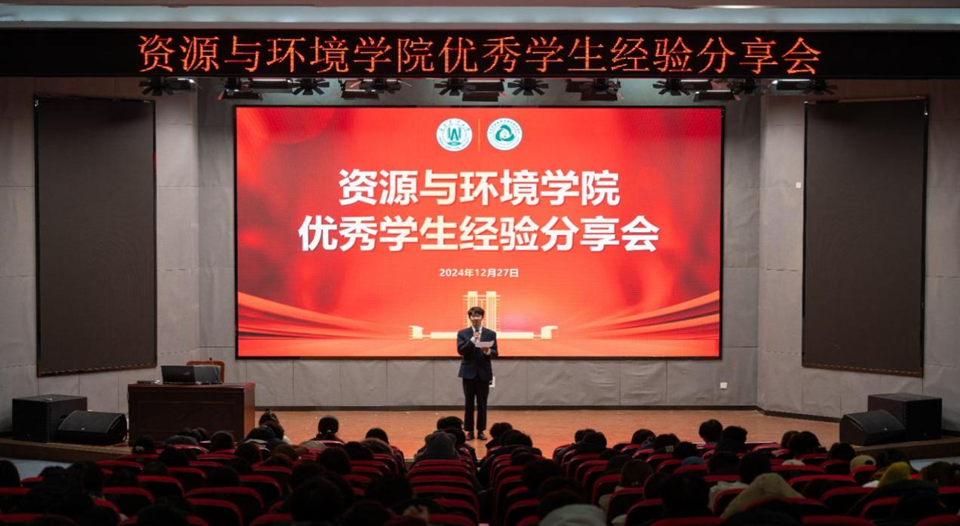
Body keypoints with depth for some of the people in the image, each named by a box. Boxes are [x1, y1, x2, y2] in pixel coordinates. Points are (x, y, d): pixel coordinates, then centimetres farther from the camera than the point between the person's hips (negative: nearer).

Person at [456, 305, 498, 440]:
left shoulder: (491, 334, 4)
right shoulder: (462, 333, 3)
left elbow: (495, 353, 0)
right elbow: (460, 351, -8)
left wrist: (488, 351, -22)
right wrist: (472, 340, -20)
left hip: (484, 373, 0)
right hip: (469, 372, 0)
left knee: (482, 403, 3)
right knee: (469, 403, 3)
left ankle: (481, 431, 11)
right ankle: (469, 431, 9)